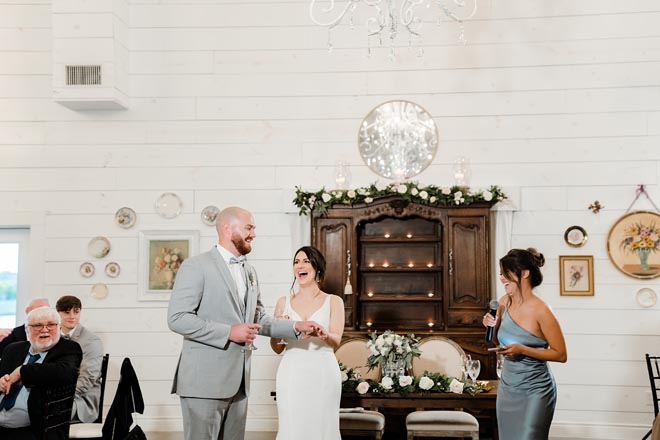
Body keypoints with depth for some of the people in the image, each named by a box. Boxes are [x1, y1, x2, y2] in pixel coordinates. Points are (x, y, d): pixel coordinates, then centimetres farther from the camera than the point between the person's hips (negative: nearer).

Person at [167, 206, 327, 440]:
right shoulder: (196, 266, -6)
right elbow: (177, 318, -14)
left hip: (238, 382, 7)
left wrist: (296, 326, 11)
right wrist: (229, 333, -16)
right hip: (205, 380, -7)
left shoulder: (249, 272, 18)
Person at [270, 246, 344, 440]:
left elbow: (336, 340, -7)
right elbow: (277, 348, 11)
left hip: (323, 372, -1)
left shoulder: (333, 301, 7)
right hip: (292, 373, 1)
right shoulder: (284, 302, 12)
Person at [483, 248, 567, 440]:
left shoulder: (540, 311, -19)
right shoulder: (504, 303, 0)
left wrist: (522, 350, -23)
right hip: (507, 388, 6)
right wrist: (492, 326, -6)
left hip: (535, 391, -6)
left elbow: (561, 355, -14)